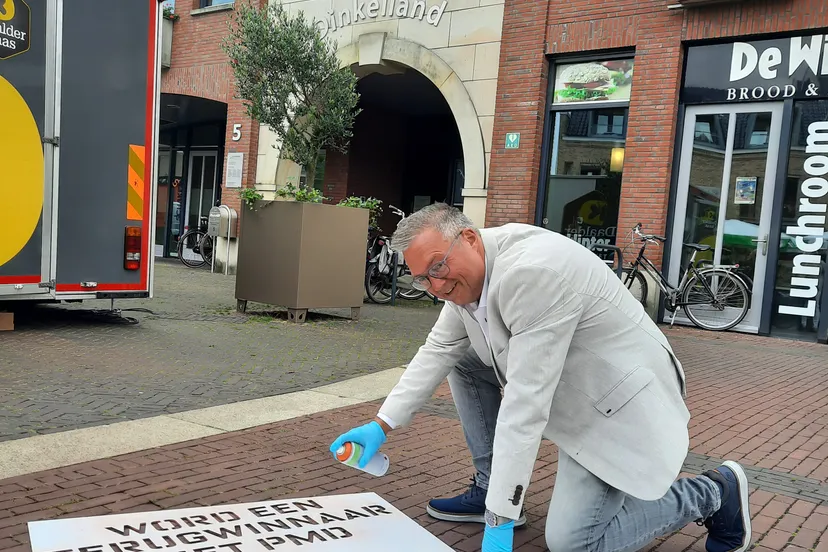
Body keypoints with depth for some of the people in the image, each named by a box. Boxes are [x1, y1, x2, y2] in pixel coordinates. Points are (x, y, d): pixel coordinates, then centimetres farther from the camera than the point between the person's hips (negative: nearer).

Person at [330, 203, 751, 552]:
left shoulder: (532, 270, -33)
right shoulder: (465, 269, -5)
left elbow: (525, 404, -33)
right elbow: (437, 351, 6)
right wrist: (382, 425, 0)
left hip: (620, 399, -9)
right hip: (570, 389, 9)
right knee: (462, 358, 5)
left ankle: (712, 494, 7)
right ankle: (490, 489, 13)